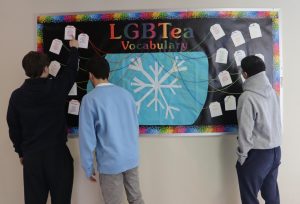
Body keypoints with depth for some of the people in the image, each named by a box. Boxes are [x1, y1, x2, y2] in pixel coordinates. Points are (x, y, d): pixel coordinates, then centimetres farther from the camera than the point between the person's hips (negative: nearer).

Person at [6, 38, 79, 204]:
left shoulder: (17, 95, -2)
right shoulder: (56, 88, -10)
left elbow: (13, 128, 6)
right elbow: (71, 70, 8)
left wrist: (21, 152, 19)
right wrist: (74, 48, 25)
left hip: (31, 156, 3)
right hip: (58, 153, -3)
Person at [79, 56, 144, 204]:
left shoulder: (90, 99, -12)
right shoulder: (126, 94, 2)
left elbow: (87, 136, -11)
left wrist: (88, 168, 0)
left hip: (110, 163, -4)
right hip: (132, 158, 5)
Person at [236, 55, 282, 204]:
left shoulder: (247, 97, -19)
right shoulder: (272, 92, 2)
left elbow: (245, 131, -17)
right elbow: (276, 122, 6)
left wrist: (242, 156, -8)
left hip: (256, 154, -7)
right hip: (275, 150, 7)